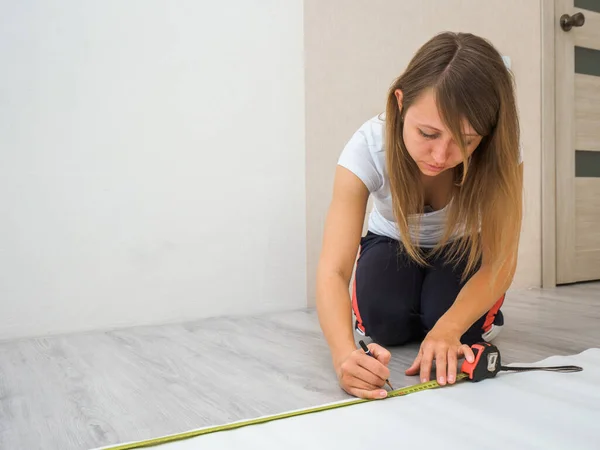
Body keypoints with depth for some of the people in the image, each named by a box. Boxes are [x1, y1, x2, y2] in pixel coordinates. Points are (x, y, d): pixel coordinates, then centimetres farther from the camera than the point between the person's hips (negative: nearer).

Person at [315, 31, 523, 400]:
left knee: (461, 325, -27)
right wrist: (345, 353, -59)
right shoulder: (368, 147, -35)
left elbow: (501, 260, -27)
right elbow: (333, 271, -39)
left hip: (462, 250, 1)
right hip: (391, 247, 0)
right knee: (386, 322, -28)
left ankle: (482, 318, 11)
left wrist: (447, 329, -46)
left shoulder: (500, 150, -31)